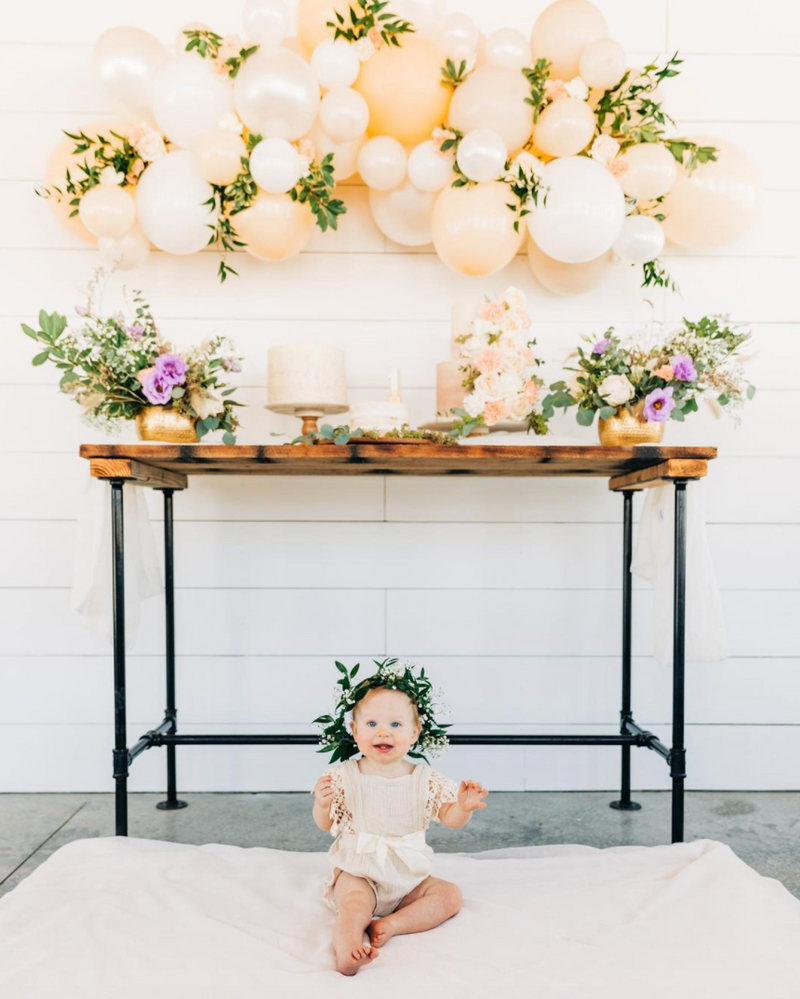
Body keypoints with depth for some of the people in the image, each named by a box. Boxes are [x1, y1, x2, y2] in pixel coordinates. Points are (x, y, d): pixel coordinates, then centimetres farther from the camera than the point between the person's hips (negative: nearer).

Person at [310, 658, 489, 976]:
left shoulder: (425, 779, -5)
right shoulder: (344, 776, -9)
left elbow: (450, 819, -3)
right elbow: (325, 824, -3)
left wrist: (463, 806, -26)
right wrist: (321, 804, -26)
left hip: (409, 877, 4)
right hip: (358, 874, -3)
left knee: (450, 895, -11)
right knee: (354, 903, -30)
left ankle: (391, 923, -18)